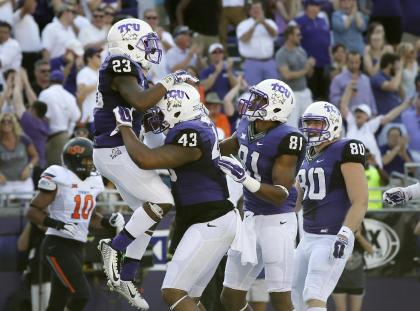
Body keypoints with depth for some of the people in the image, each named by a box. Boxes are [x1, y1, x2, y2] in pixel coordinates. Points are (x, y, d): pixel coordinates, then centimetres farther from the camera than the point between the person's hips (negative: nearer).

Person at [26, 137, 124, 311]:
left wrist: (109, 222, 6)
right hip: (58, 245, -8)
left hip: (77, 248, 8)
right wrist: (57, 224, -23)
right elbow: (33, 212, -10)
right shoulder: (58, 180, -11)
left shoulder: (92, 182, 11)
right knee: (81, 294, -20)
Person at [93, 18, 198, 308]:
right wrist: (170, 81, -21)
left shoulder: (130, 70, 16)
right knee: (162, 201, -12)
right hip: (117, 151, -10)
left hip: (117, 151, 10)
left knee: (147, 212, 12)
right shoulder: (121, 69, -14)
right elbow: (140, 102, -30)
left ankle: (125, 278, 14)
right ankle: (115, 248, -6)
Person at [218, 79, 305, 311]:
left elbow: (281, 194, -22)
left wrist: (244, 178, -33)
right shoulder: (247, 128, 3)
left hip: (277, 221, -8)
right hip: (251, 219, 8)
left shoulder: (286, 139, -20)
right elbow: (223, 148, 26)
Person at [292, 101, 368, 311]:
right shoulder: (308, 156, 15)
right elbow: (296, 199, 24)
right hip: (308, 238, 9)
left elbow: (360, 202, -16)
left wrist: (345, 235, -25)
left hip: (332, 239, -9)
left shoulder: (345, 152, -11)